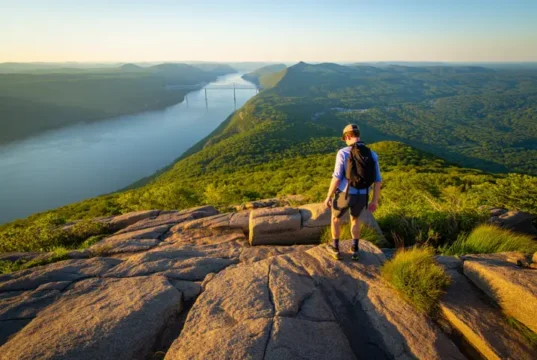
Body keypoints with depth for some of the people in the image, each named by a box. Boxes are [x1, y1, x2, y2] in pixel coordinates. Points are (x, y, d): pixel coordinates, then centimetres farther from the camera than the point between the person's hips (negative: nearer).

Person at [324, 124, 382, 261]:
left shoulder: (343, 153, -14)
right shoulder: (372, 155, 0)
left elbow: (336, 178, -16)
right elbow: (377, 180, 2)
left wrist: (328, 197, -3)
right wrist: (375, 201, 13)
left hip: (344, 194, -3)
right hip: (361, 197, 3)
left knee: (336, 218, 25)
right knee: (355, 219, 32)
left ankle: (335, 249, 36)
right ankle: (354, 250, 38)